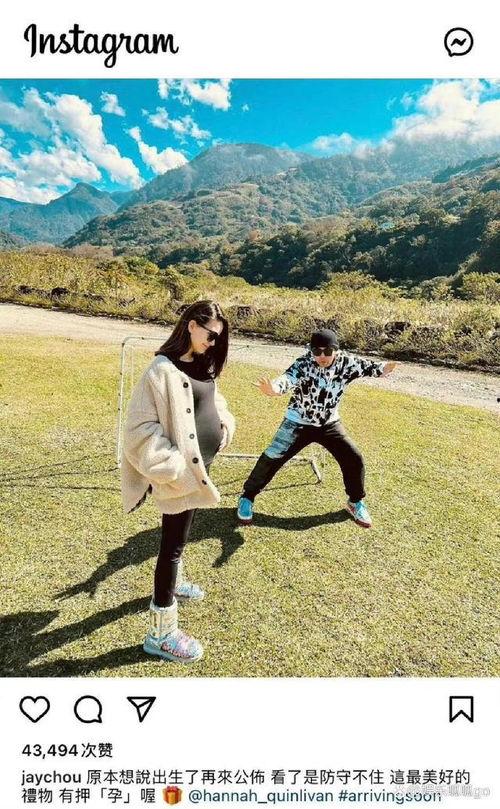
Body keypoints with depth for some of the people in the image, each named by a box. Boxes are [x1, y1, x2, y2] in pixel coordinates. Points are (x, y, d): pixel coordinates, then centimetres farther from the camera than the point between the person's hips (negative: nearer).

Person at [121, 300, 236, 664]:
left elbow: (214, 401, 23)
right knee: (173, 544, 3)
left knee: (180, 536, 27)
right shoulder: (163, 370, -20)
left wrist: (225, 424, 4)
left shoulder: (201, 366, 7)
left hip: (200, 467, 9)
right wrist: (175, 466, -24)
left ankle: (172, 583, 52)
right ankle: (161, 633, 19)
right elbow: (139, 428, -22)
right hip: (181, 473, -9)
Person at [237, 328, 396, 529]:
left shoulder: (346, 362, -14)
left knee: (354, 459, 2)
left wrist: (383, 368, -47)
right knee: (271, 458, -5)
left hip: (330, 424, 4)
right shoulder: (304, 364, -26)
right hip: (298, 423, -3)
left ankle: (355, 502, 29)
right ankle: (247, 497, 18)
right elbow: (288, 378, -44)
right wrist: (274, 388, -68)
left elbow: (368, 366, -21)